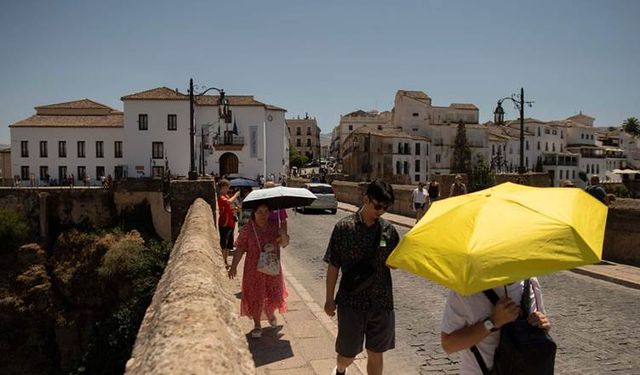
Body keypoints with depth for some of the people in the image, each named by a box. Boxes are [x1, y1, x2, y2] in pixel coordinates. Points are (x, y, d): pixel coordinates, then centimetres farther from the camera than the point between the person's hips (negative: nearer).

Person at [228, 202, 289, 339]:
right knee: (255, 297, 4)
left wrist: (282, 238, -13)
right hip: (254, 268, -2)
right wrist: (234, 266, -14)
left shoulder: (274, 226, -2)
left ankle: (270, 314, 43)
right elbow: (240, 248, -8)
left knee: (273, 294, 10)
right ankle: (257, 325, 23)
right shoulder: (247, 229, -9)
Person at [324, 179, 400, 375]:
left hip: (381, 302, 3)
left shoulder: (389, 230, -1)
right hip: (351, 302, -2)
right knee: (348, 353, 12)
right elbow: (333, 266, -5)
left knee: (376, 353, 14)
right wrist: (330, 299, -3)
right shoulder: (344, 227, -10)